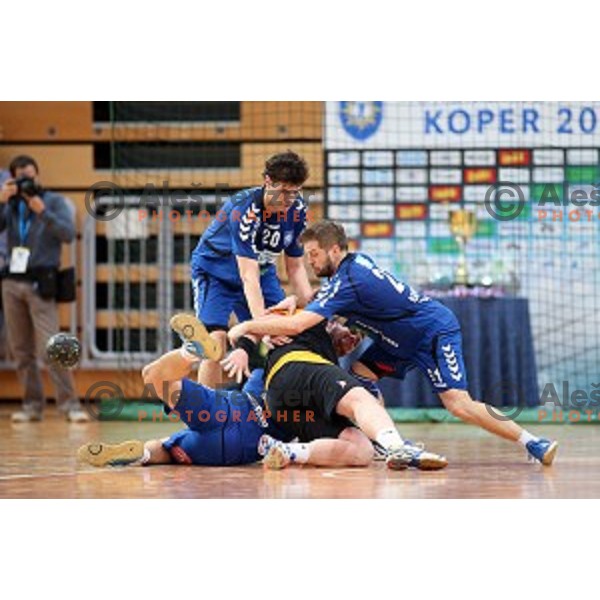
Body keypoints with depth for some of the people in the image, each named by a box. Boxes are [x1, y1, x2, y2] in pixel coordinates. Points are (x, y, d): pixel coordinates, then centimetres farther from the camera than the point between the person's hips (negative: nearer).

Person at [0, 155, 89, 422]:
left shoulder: (54, 201, 3)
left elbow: (68, 234, -8)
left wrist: (43, 212, -18)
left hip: (40, 283, -4)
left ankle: (70, 405, -13)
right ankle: (32, 405, 10)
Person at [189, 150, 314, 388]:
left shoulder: (297, 209, -15)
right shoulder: (243, 209, -33)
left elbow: (295, 266, -5)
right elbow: (248, 276, -38)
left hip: (262, 269, 6)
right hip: (215, 271, -6)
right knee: (217, 340, -24)